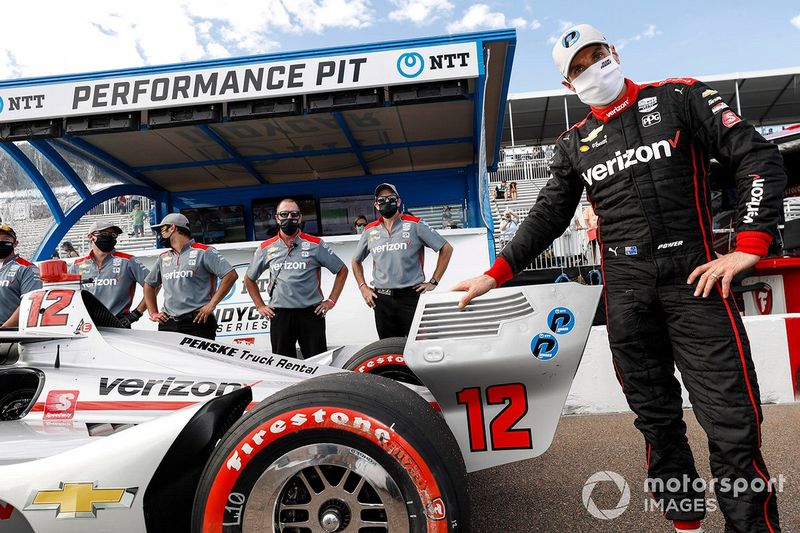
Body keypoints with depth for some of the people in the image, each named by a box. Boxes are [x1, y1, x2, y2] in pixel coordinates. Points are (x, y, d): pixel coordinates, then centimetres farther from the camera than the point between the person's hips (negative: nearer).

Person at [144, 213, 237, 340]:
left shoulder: (203, 251, -1)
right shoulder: (163, 258, 20)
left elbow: (231, 275, -10)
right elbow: (149, 284, 32)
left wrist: (211, 304, -13)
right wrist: (153, 313, 18)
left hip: (198, 322, -6)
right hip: (167, 324, 6)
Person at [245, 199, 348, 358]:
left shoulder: (315, 244, 2)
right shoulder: (266, 248, 8)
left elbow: (342, 270, 7)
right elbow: (249, 279, 20)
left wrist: (331, 301, 1)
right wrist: (260, 306, 11)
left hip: (311, 313, -2)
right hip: (279, 315, 2)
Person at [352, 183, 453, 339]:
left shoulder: (415, 225, -2)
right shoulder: (370, 231, 9)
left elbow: (446, 249, 0)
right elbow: (356, 261, 24)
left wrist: (433, 282, -4)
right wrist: (363, 287, 11)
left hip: (411, 296, -3)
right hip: (381, 300, 4)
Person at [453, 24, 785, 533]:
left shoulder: (680, 97, 5)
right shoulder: (575, 143, 13)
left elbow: (759, 159, 1)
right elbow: (548, 217, 13)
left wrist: (748, 247, -10)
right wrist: (495, 275, 5)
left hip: (694, 278, -2)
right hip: (625, 291, 3)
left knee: (732, 421, -5)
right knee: (656, 417, 8)